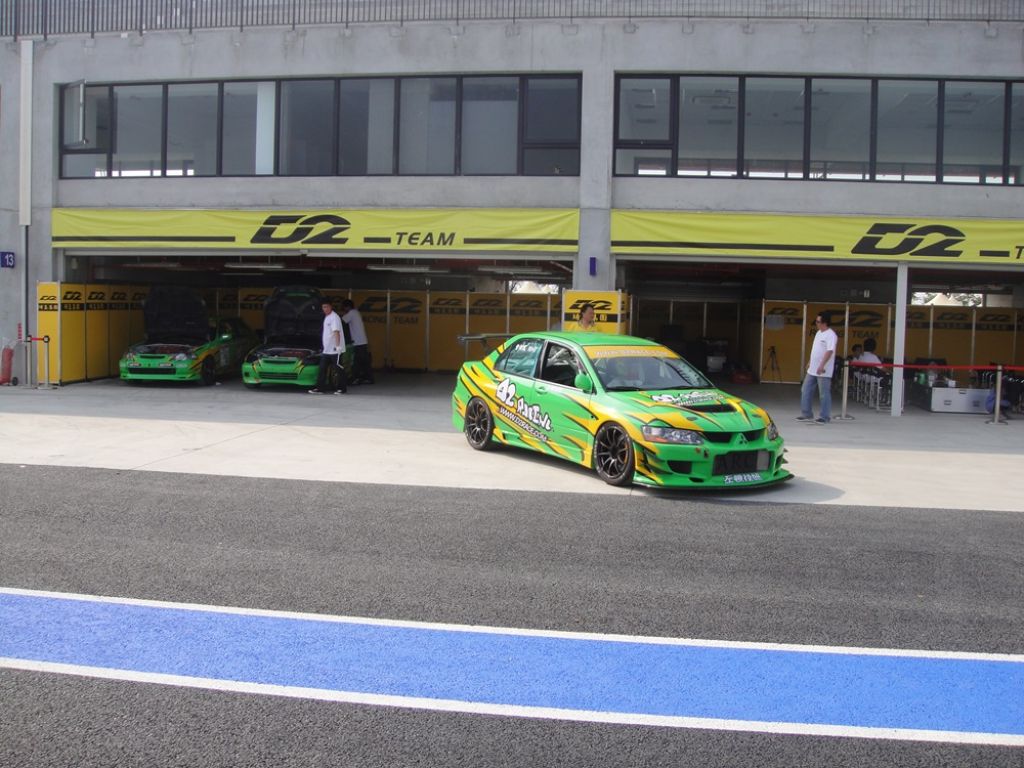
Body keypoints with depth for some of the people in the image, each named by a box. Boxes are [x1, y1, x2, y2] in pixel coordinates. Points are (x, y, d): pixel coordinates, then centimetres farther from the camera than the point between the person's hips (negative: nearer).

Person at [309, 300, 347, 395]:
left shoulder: (334, 317, -12)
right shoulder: (326, 317, 16)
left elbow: (336, 332, -21)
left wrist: (337, 346, -28)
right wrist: (323, 347, 22)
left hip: (335, 349, -9)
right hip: (326, 349, 9)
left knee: (339, 369, -1)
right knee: (322, 368, 6)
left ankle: (342, 388, 6)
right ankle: (320, 388, 8)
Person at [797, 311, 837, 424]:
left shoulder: (830, 335, -16)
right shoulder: (819, 333, 14)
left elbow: (829, 351, -24)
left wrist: (822, 365, -31)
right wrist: (810, 362, 24)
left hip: (823, 371, -9)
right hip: (812, 369, 10)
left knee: (824, 394, -1)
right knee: (806, 391, 11)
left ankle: (825, 417, 7)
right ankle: (806, 414, 18)